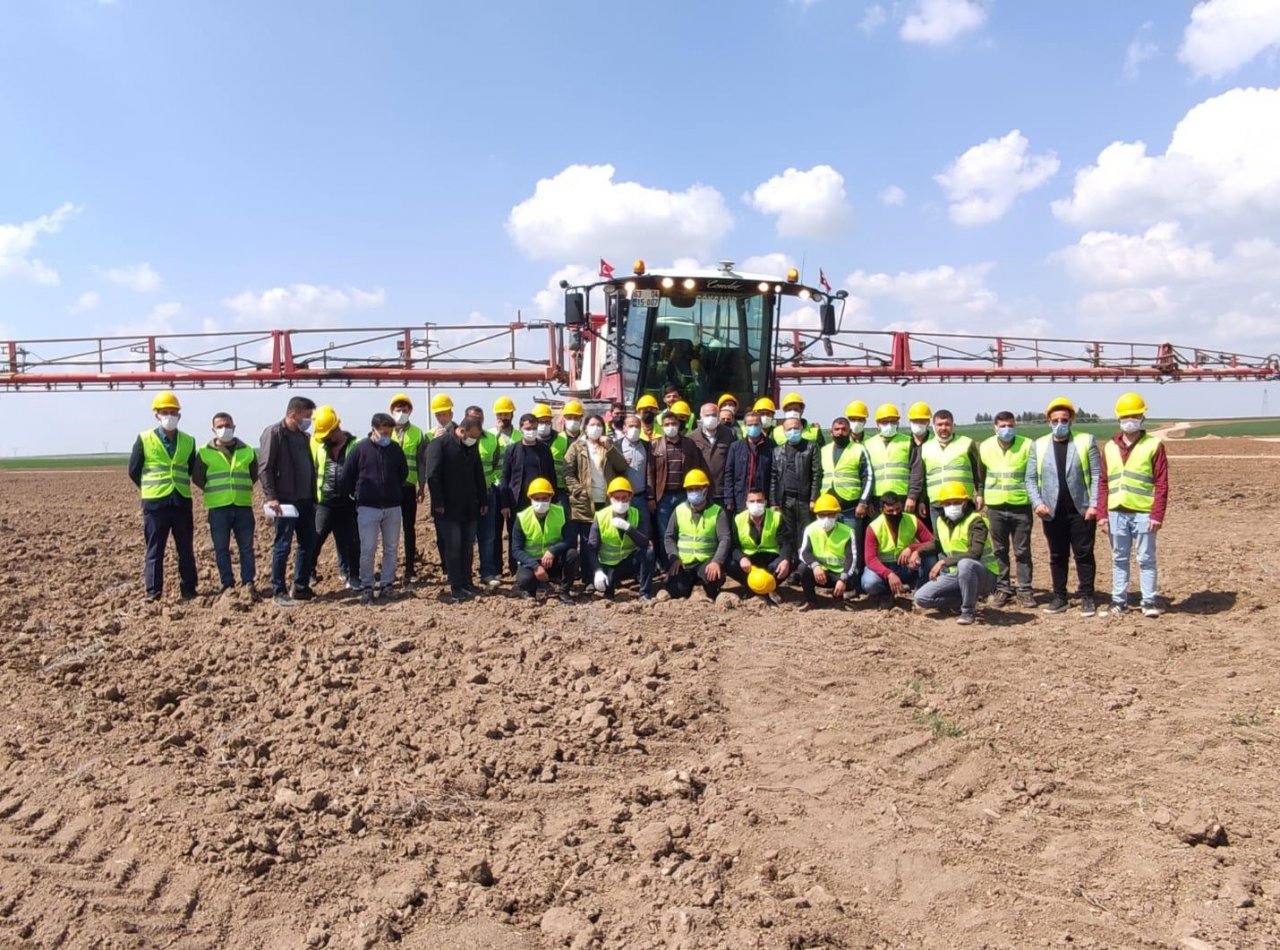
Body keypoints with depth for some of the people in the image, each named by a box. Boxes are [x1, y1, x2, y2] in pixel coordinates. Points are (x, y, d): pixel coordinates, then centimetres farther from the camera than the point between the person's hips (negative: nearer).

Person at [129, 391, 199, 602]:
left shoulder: (188, 441, 7)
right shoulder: (144, 440, -1)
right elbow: (134, 470, 5)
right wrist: (150, 489, 9)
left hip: (182, 502, 3)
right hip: (154, 503, -3)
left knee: (186, 549, 8)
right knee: (155, 549, 2)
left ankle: (188, 590, 16)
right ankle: (153, 592, 7)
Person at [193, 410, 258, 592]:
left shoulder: (247, 451, 8)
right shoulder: (204, 452, 2)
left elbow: (254, 475, 18)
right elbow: (197, 478, 7)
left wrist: (242, 490, 10)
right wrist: (214, 492, 7)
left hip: (243, 506, 1)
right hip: (218, 508, -1)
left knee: (246, 546, 4)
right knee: (221, 548, 3)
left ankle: (248, 582, 12)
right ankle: (227, 583, 12)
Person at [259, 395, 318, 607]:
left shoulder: (304, 435, 14)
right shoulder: (274, 433, -10)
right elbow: (264, 468, -15)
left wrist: (314, 495, 15)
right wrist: (271, 497, -20)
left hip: (305, 499, 8)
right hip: (285, 500, -8)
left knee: (308, 543, 10)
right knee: (283, 546, -2)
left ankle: (301, 588, 20)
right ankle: (279, 592, 7)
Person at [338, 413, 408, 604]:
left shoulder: (395, 449, 3)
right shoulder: (360, 449, -6)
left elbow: (403, 473, 19)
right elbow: (346, 477, 0)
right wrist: (356, 495, 8)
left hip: (393, 507, 3)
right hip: (368, 508, -3)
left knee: (391, 548, 7)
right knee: (367, 549, -3)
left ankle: (385, 585, 18)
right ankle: (367, 587, 8)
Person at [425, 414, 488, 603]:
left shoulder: (472, 447, 11)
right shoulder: (439, 444, -10)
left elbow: (479, 475, 18)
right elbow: (432, 476, -14)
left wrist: (483, 500, 14)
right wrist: (438, 503, -16)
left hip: (469, 508, 6)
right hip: (449, 508, -6)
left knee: (468, 547, 9)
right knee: (453, 548, -3)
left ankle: (466, 583, 18)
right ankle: (456, 588, 3)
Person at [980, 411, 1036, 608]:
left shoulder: (1027, 445, -4)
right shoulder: (985, 447, 3)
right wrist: (981, 495, 15)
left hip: (1021, 505, -2)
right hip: (995, 507, 2)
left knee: (1022, 551, 3)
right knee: (999, 550, 9)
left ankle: (1025, 590, 11)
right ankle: (1002, 589, 17)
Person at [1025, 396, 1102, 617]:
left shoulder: (1086, 441, 3)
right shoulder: (1038, 445, 9)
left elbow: (1097, 476, -1)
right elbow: (1031, 478, 7)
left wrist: (1094, 505, -9)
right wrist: (1037, 503, -6)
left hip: (1081, 509, -2)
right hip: (1052, 511, 2)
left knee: (1084, 554, 2)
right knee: (1057, 556, 9)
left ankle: (1087, 598, 9)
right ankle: (1059, 597, 16)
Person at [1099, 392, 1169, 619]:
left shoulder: (1154, 445, -1)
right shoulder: (1110, 447, 11)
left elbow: (1161, 484, -5)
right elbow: (1103, 482, 11)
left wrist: (1157, 515, -11)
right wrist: (1102, 513, 4)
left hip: (1143, 513, -4)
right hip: (1116, 513, 4)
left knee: (1146, 559, 3)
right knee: (1119, 559, 10)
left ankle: (1149, 602, 12)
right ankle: (1118, 600, 18)